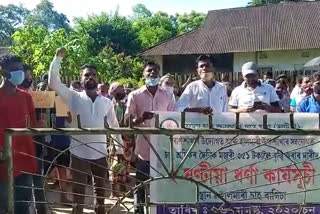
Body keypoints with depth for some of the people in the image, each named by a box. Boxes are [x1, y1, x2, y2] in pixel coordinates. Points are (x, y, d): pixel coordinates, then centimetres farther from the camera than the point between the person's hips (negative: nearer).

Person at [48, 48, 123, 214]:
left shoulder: (107, 102, 3)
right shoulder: (74, 98, -2)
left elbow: (114, 125, 9)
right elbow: (53, 82, -12)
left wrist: (120, 147, 8)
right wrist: (58, 58, -17)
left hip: (100, 153, 2)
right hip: (79, 153, -2)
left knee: (101, 189, 17)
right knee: (79, 191, 9)